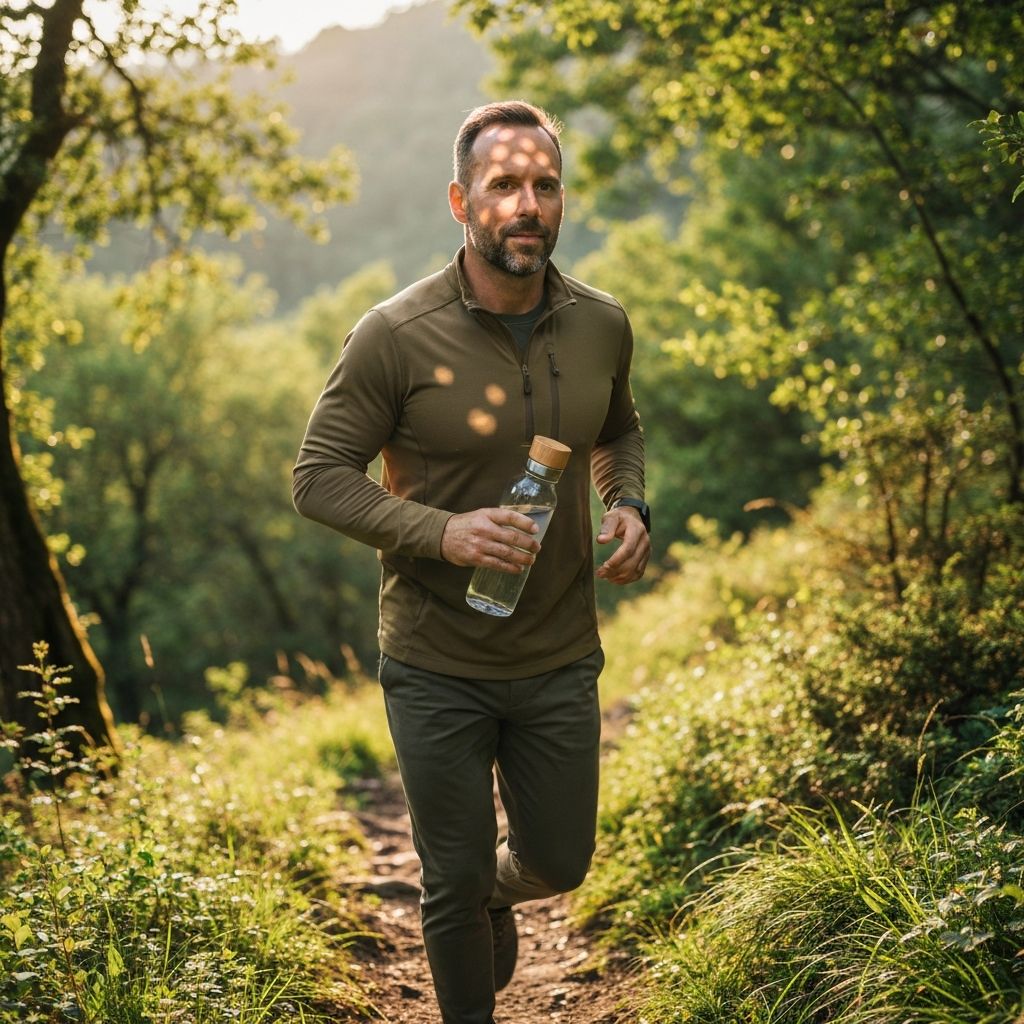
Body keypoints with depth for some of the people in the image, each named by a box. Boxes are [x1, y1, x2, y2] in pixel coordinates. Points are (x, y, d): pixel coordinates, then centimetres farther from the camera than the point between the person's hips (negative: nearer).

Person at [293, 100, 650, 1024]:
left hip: (562, 659, 4)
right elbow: (320, 476, -11)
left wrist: (629, 507, -5)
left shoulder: (602, 326, -4)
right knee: (455, 882, 11)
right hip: (438, 667, -3)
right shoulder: (396, 336, -17)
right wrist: (440, 532, -26)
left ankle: (495, 891, 54)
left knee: (559, 863, 18)